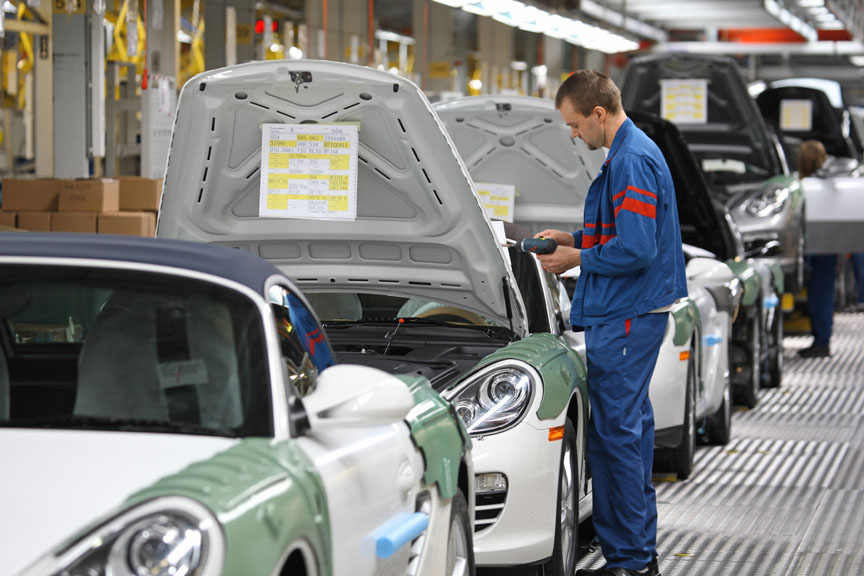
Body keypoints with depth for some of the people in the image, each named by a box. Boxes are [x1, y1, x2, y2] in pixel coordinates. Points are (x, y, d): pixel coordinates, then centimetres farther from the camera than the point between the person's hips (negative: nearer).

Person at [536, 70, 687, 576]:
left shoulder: (632, 161, -18)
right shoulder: (635, 151, 15)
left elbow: (636, 249, -23)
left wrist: (579, 259, -11)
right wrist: (574, 239, 14)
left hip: (624, 319, -11)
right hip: (636, 312, 11)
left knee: (615, 433, -7)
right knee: (632, 426, 14)